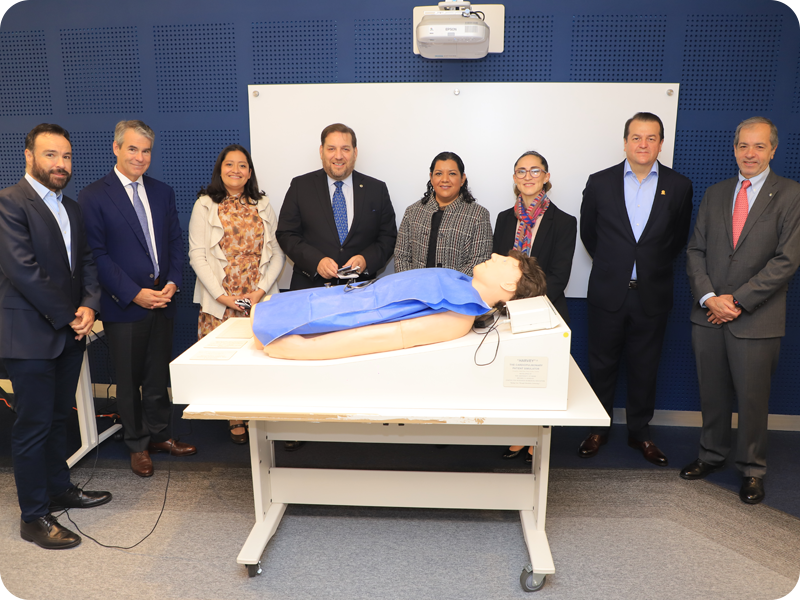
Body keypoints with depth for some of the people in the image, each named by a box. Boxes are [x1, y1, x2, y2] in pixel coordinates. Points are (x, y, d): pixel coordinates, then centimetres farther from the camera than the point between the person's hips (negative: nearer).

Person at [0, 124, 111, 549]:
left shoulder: (71, 208, 14)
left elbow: (86, 263, 13)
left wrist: (89, 305, -5)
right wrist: (69, 315, -13)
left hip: (69, 334, 8)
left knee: (58, 418, 19)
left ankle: (59, 489, 34)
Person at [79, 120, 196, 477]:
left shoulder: (162, 192, 9)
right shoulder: (93, 197, -6)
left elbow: (175, 242, 10)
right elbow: (97, 255, -10)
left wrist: (173, 282, -5)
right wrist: (135, 294, -16)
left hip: (162, 300, 4)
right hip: (123, 305, -4)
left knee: (158, 376, 15)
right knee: (129, 380, 10)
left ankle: (159, 435, 31)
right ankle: (137, 445, 26)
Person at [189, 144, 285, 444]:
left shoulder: (262, 205, 13)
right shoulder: (205, 205, 6)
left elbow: (277, 252, 8)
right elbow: (197, 255, -1)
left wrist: (262, 289, -6)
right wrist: (222, 295, -10)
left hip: (260, 299, 2)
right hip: (220, 301, -1)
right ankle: (235, 420, 13)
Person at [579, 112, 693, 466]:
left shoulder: (678, 187, 1)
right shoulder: (600, 182, 0)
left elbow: (679, 238, 10)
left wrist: (654, 266, 7)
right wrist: (611, 265, 9)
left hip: (652, 294, 1)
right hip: (608, 292, 0)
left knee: (645, 367, 11)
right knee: (602, 364, 9)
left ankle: (639, 432, 28)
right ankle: (599, 429, 26)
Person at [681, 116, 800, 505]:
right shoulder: (714, 194, 11)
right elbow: (695, 251, 7)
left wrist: (738, 300, -14)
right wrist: (709, 297, -8)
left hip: (757, 318, -3)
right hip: (709, 313, 4)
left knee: (752, 398, 6)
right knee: (712, 393, 13)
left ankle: (752, 469, 24)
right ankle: (712, 454, 32)